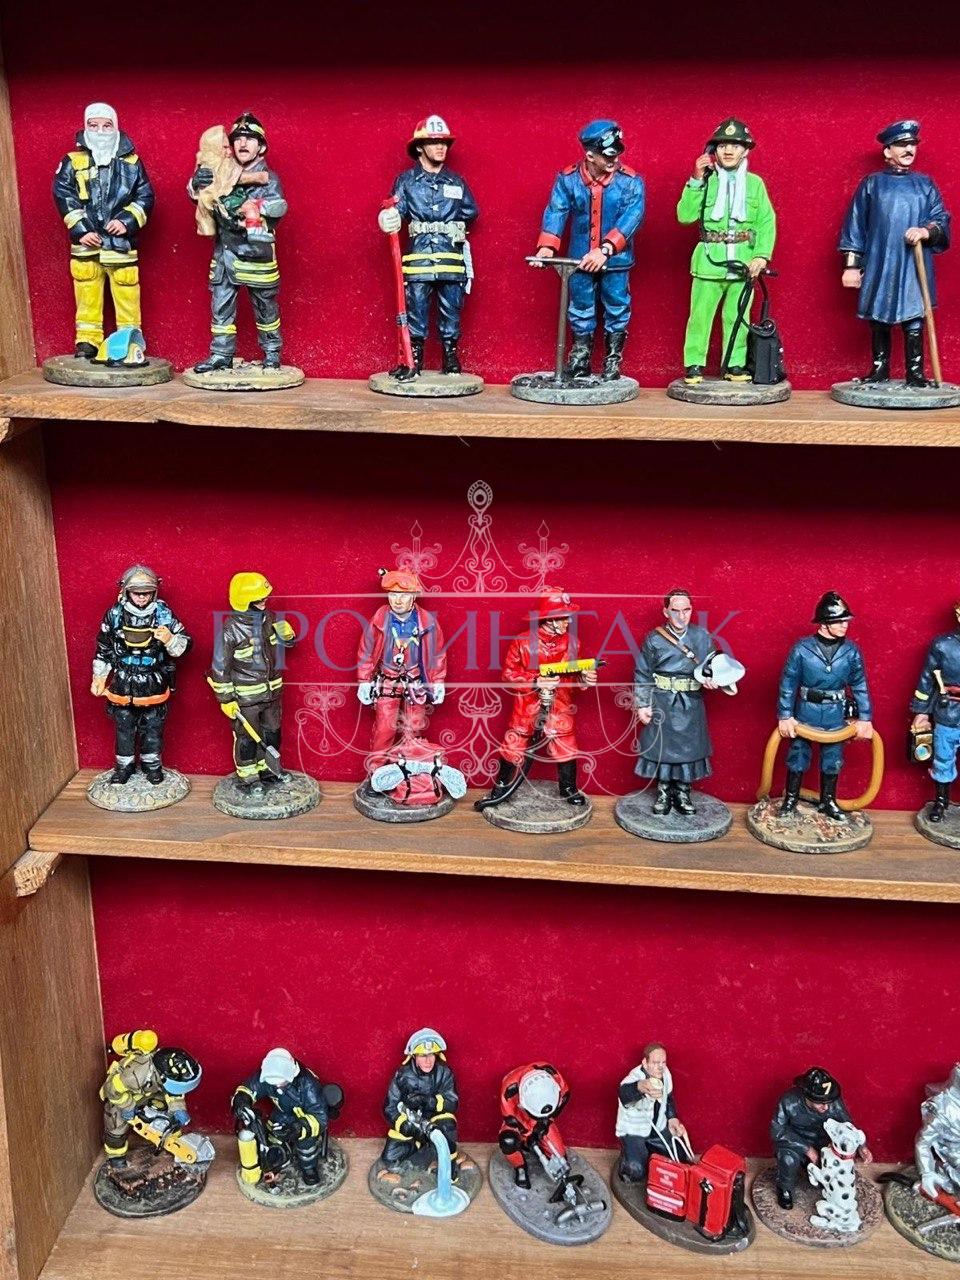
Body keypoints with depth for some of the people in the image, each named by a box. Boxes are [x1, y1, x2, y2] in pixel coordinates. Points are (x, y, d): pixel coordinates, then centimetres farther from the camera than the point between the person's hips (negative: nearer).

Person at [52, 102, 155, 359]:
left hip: (122, 241, 0)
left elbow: (146, 196, 7)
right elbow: (63, 196, 0)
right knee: (87, 296, 3)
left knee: (127, 294, -2)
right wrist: (80, 229, -9)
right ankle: (88, 341, 11)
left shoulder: (131, 162, 9)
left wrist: (127, 221, -8)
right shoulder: (73, 162, 7)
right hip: (86, 242, 0)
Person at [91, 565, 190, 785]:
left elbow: (185, 644, -7)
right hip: (122, 685, 1)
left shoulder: (163, 613, -11)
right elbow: (103, 650, 6)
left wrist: (170, 639, -29)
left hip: (154, 686, -1)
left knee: (153, 727, 12)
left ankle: (152, 764, 30)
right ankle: (125, 765, 31)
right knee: (123, 727, 14)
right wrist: (98, 678, 8)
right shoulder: (114, 615, -7)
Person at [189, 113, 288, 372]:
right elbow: (195, 195, 13)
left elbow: (277, 207, -16)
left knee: (265, 306, 7)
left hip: (257, 253, -3)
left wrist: (243, 211, -23)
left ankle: (272, 353, 20)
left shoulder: (268, 178, -1)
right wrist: (197, 182, -10)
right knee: (220, 304, 2)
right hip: (225, 252, 3)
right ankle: (222, 354, 7)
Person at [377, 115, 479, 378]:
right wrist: (388, 218, -22)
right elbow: (396, 210, -1)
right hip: (418, 256, -2)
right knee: (416, 309, -4)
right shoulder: (406, 180, 8)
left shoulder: (456, 181, 15)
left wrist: (458, 228, 5)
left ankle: (451, 358, 12)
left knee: (451, 310, 3)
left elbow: (471, 213, 20)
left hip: (452, 257, 2)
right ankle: (414, 360, 2)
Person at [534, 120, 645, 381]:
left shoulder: (630, 182, -10)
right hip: (580, 259, 1)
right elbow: (556, 211, -10)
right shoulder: (568, 179, -5)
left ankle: (613, 363, 19)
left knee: (616, 309, 5)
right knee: (580, 310, 11)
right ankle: (580, 360, 25)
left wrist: (605, 249, -30)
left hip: (616, 260, -1)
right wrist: (547, 246, -26)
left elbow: (632, 218, -19)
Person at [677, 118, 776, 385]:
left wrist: (762, 255, -9)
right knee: (700, 314, -1)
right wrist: (696, 180, -11)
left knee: (737, 316, 7)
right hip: (709, 260, -1)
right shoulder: (706, 180, 5)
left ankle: (735, 364, 16)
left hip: (744, 262, 1)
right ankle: (693, 365, 8)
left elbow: (767, 222, 3)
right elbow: (685, 215, -5)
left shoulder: (755, 183, 7)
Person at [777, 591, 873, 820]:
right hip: (805, 713, -2)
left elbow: (860, 685, 1)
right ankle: (791, 798, 28)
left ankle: (828, 801, 31)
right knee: (798, 756, 11)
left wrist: (864, 718, 0)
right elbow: (788, 683, -7)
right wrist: (785, 716, -7)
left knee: (832, 760, 14)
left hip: (835, 715, 2)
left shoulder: (851, 651, -7)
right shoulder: (802, 648, -14)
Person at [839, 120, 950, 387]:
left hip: (914, 266, 0)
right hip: (878, 265, 0)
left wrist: (927, 231, -15)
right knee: (879, 319, 3)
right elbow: (855, 226, 6)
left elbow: (942, 220, 8)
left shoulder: (925, 184, 13)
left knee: (914, 320, -4)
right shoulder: (871, 184, 9)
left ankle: (915, 373, 0)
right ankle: (879, 370, 13)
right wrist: (852, 265, -1)